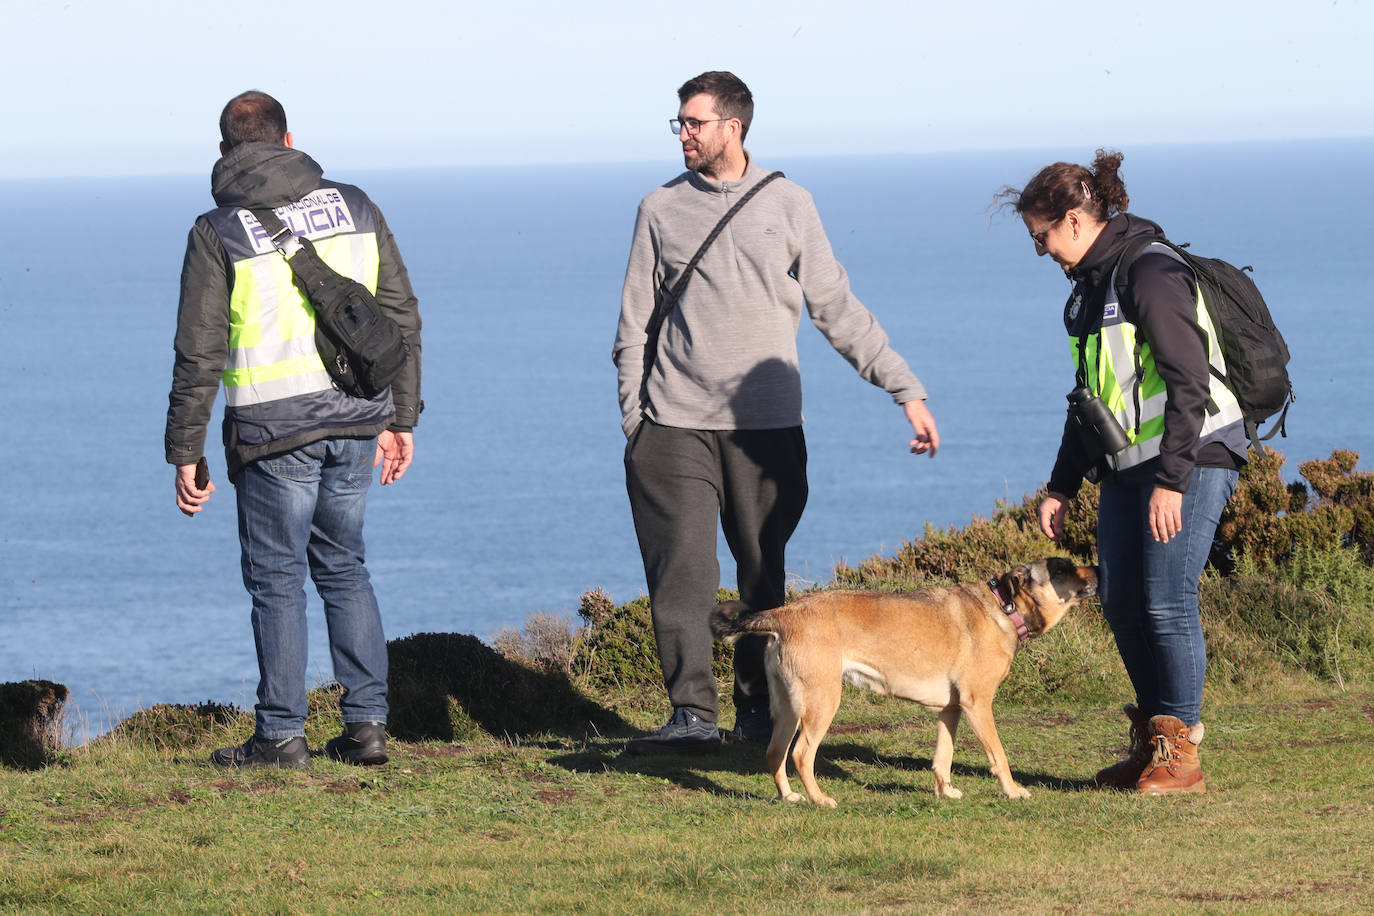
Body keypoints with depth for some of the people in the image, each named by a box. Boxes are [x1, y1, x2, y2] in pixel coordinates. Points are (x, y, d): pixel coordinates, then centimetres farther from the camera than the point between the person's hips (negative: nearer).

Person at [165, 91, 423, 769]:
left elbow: (199, 355, -8)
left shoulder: (217, 232, -6)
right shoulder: (354, 206, 6)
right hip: (357, 415, 4)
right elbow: (401, 318, 8)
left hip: (274, 429, -4)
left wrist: (186, 455, -2)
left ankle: (282, 735, 6)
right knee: (343, 566, 16)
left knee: (277, 578, 5)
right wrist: (400, 418, 15)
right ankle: (366, 724, 12)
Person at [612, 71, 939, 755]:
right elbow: (634, 326, 11)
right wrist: (631, 420, 4)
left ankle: (759, 709, 14)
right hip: (676, 423, 0)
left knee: (765, 576, 3)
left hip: (767, 424, 0)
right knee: (682, 570, -10)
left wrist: (907, 390, 4)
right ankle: (693, 713, -11)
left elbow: (838, 311, 8)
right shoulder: (662, 210, 8)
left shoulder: (787, 205, 6)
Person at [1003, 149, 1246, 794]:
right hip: (1126, 468, 9)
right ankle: (1151, 741, 16)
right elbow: (1091, 394, 24)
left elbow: (1188, 382, -20)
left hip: (1190, 459, -9)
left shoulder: (1151, 273, -15)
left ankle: (1180, 753, -4)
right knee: (1121, 603, 6)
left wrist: (1172, 480, -24)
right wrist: (1061, 486, 22)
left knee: (1167, 602, -11)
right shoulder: (1092, 284, 15)